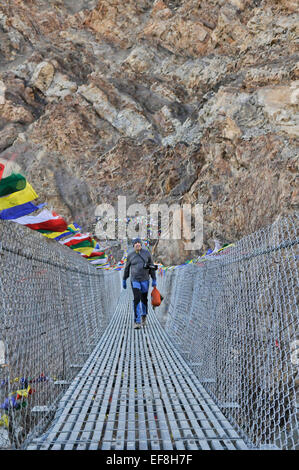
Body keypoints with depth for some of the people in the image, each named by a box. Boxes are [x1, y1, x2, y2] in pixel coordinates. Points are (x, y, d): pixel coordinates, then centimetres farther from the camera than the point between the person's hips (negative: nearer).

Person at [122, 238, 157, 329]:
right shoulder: (130, 255, -3)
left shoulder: (147, 253, -4)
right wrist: (124, 280, 10)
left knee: (144, 299, 13)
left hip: (145, 280, 1)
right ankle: (137, 322, -13)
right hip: (135, 280, -1)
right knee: (136, 299, -15)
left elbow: (151, 267, 0)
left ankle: (143, 315, 41)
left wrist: (154, 279, -3)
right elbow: (127, 268, 8)